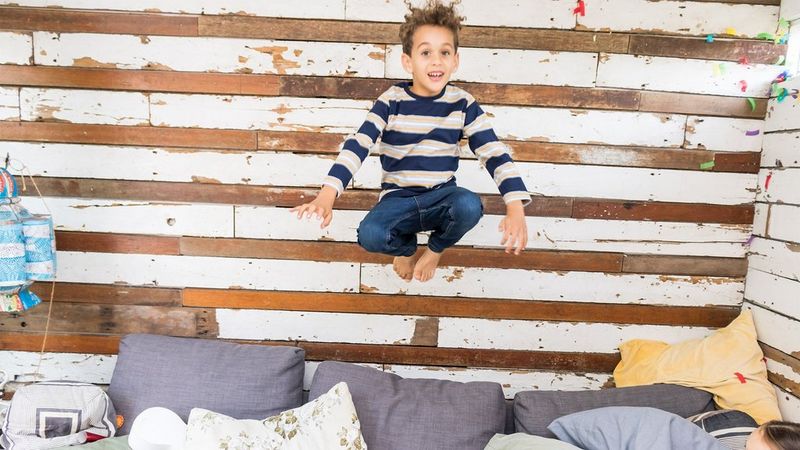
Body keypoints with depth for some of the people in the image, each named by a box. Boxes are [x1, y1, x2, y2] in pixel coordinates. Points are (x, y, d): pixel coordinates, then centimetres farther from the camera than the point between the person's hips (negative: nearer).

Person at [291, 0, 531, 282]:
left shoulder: (463, 104, -6)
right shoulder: (391, 102, -9)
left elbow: (494, 153, -10)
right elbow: (357, 145, -17)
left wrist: (516, 209, -24)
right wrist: (327, 195, -33)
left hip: (442, 197, 1)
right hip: (398, 199, -1)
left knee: (470, 206, -34)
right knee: (369, 235, -32)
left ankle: (436, 248, 5)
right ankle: (406, 248, 10)